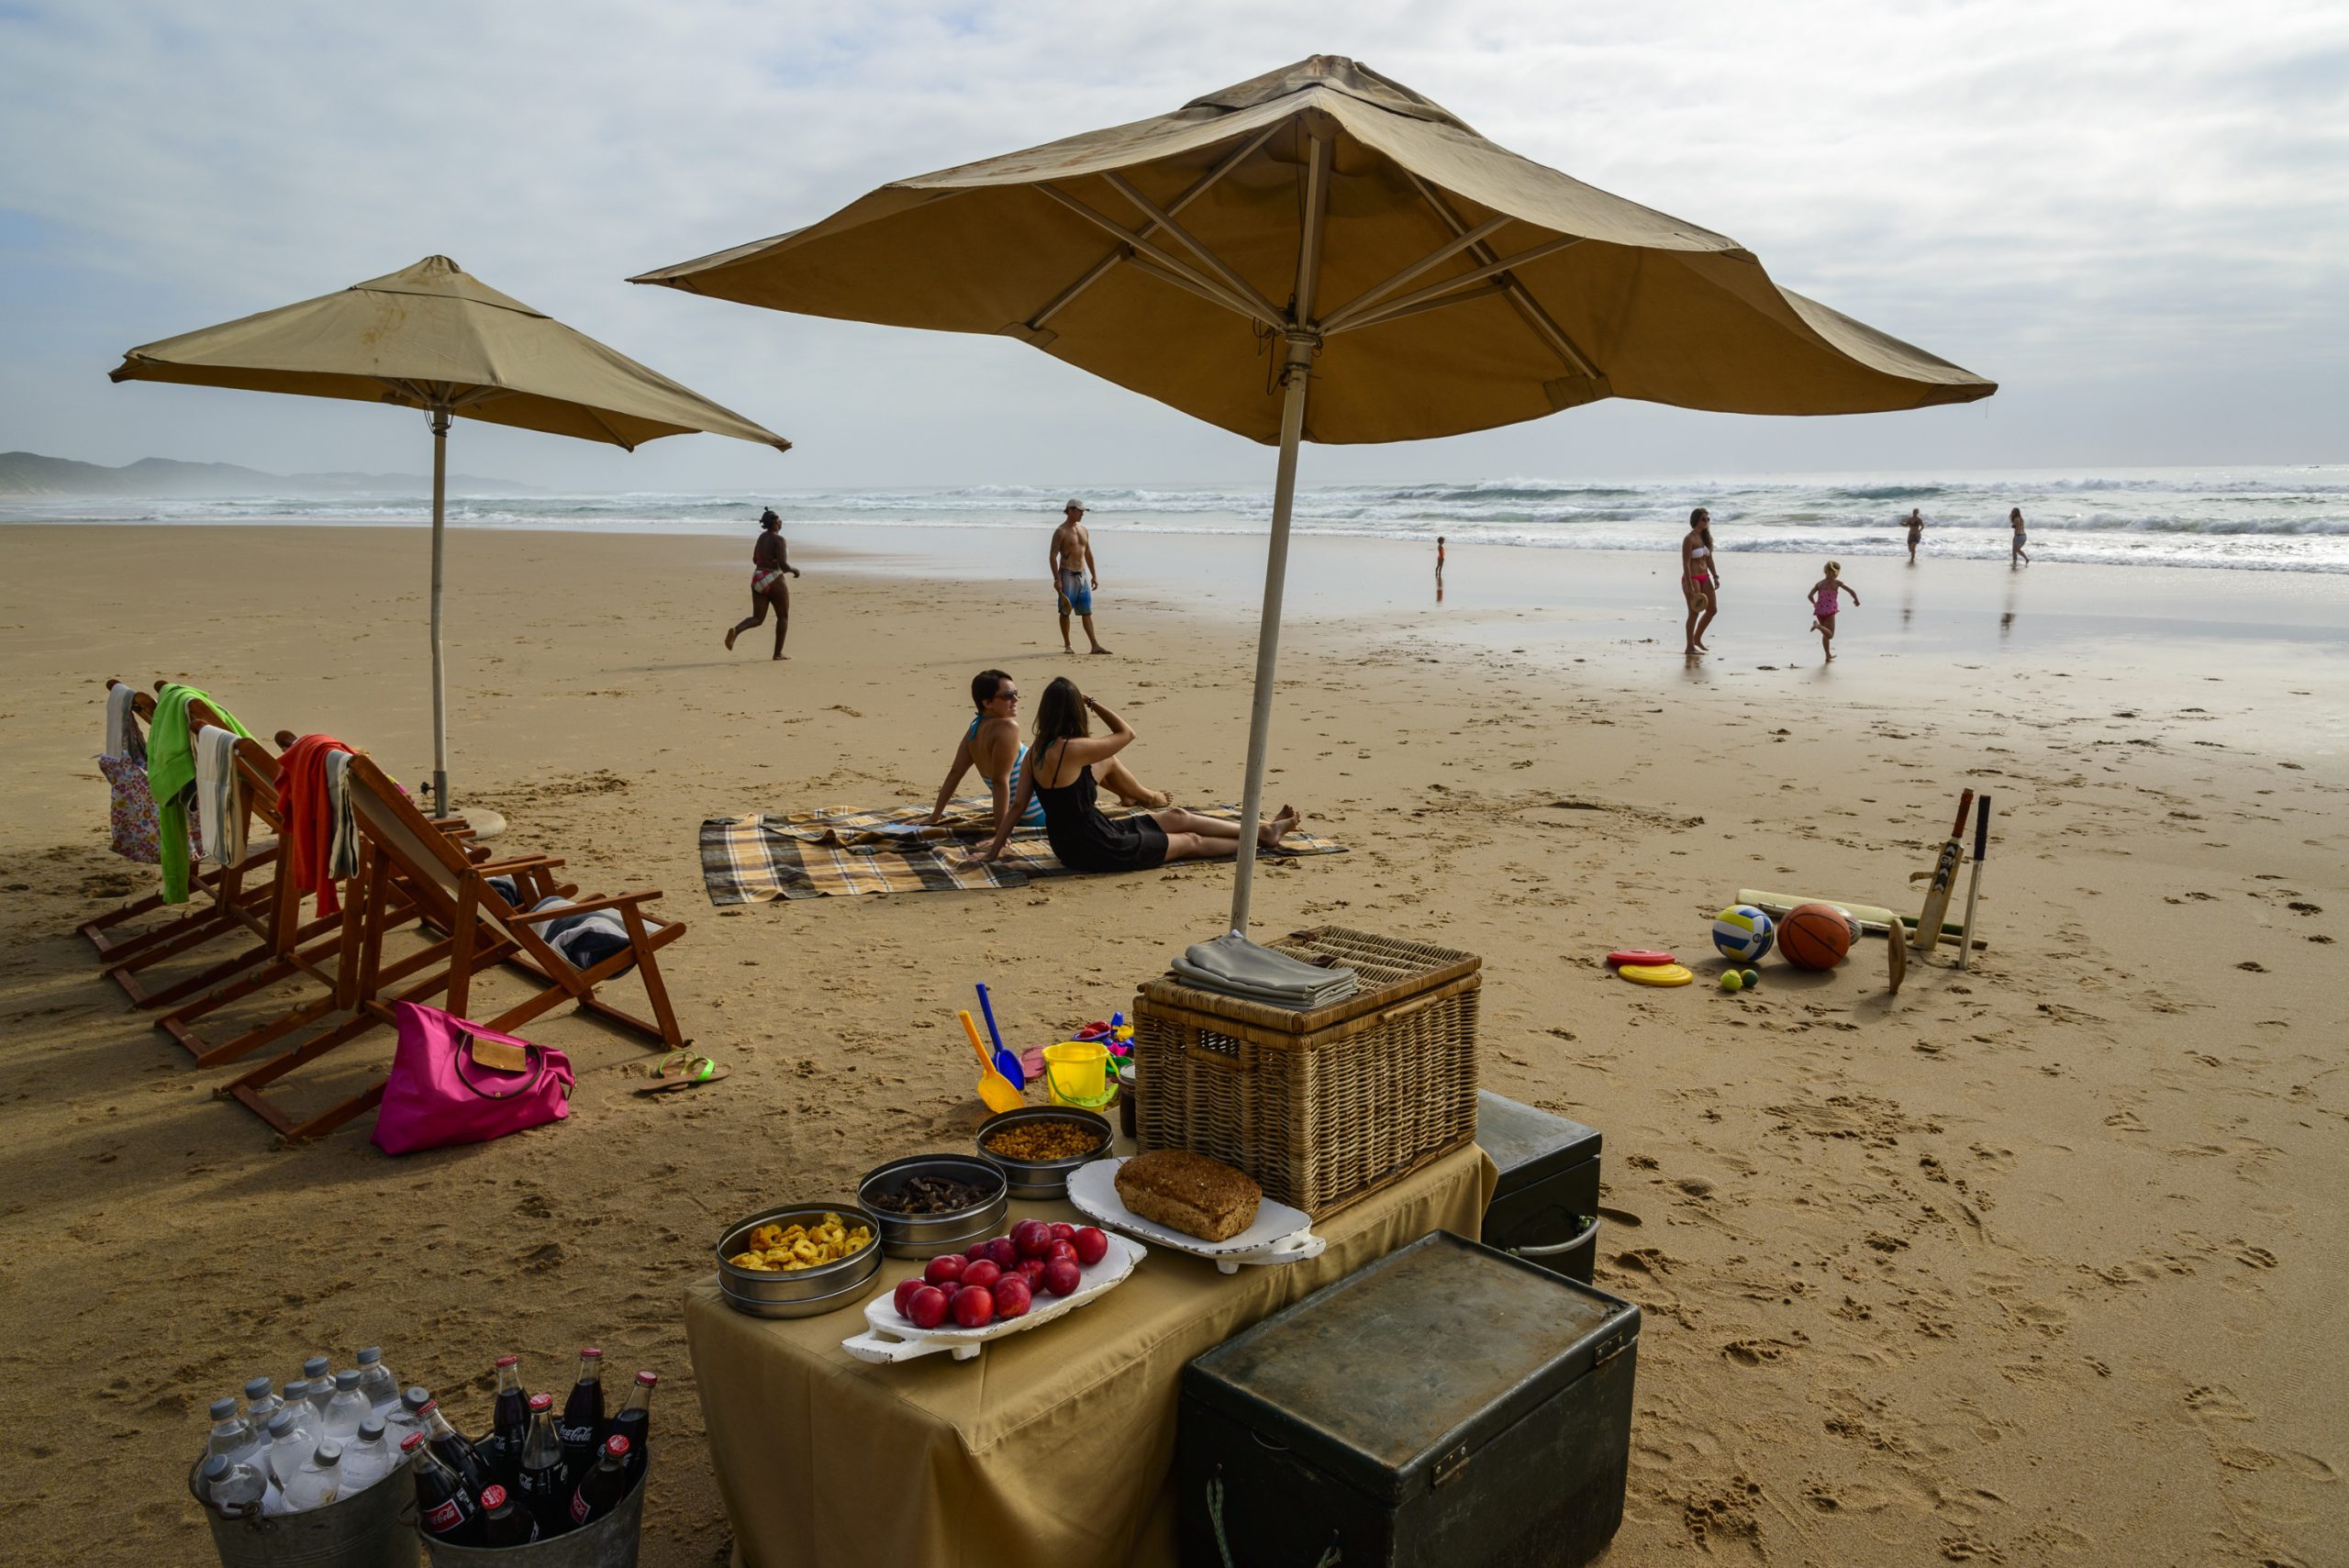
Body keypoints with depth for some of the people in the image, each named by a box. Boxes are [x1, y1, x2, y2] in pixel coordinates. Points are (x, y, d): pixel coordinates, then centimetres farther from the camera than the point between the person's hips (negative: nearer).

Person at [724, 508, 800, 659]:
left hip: (757, 580, 7)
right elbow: (784, 566, -21)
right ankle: (778, 653, 12)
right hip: (774, 581, -7)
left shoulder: (762, 537, 11)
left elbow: (755, 560, 21)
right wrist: (795, 570, -2)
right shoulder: (778, 539, -14)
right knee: (783, 616, 12)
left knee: (757, 618, 9)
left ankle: (735, 630, -20)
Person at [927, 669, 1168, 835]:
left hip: (1023, 814, 9)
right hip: (1042, 814, -9)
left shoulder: (976, 727, -2)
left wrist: (936, 814, 2)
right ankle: (1148, 797, 34)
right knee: (1107, 757, 8)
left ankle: (1127, 794, 45)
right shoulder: (1006, 728, -29)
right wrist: (1001, 830, -32)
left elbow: (955, 772, -2)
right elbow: (1001, 781, -32)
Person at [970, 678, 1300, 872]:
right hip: (1094, 850, -9)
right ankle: (1260, 839, 28)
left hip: (1075, 839, 9)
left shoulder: (1037, 751, -1)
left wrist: (993, 850, 7)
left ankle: (1263, 830, 28)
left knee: (1176, 817, 17)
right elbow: (1127, 733, -12)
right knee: (1191, 841, 9)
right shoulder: (1072, 749, -26)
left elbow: (1018, 805, 0)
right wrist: (1094, 705, -2)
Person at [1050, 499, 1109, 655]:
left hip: (1083, 574, 6)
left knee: (1087, 612, 3)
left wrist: (1094, 575, 15)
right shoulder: (1061, 531, -8)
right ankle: (1067, 645, 9)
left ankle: (1095, 645, 0)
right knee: (1065, 611, 1)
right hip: (1067, 575, -6)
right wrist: (1056, 579, -18)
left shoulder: (1083, 530, 13)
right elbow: (1053, 556, -12)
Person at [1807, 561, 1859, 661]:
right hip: (1829, 611, -5)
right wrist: (1856, 600, 15)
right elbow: (1852, 591, -3)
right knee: (1830, 635, -2)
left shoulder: (1819, 583, 8)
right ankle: (1818, 625, -30)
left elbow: (1810, 596, -1)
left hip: (1819, 611, 5)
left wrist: (1815, 604, 18)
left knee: (1825, 634, 18)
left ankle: (1828, 656, 25)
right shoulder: (1836, 582, -1)